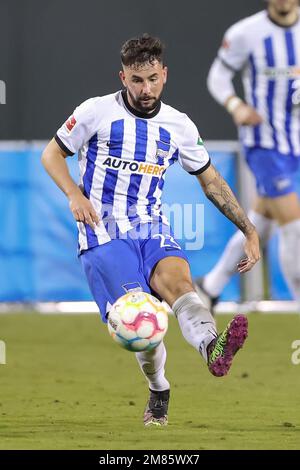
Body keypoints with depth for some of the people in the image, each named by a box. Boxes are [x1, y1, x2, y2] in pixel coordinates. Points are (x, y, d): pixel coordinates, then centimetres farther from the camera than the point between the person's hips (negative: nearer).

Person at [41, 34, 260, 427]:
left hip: (152, 229, 2)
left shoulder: (178, 125, 10)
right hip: (104, 234, -2)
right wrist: (75, 194, -10)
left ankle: (212, 348, -61)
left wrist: (249, 230, 15)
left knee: (177, 280, -31)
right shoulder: (98, 111, 0)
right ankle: (159, 393, 8)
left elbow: (211, 181, 20)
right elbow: (52, 154, 9)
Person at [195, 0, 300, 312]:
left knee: (259, 227, 15)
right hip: (264, 143, -6)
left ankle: (209, 287, 35)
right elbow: (217, 77, -2)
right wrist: (236, 106, -21)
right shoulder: (244, 33, -12)